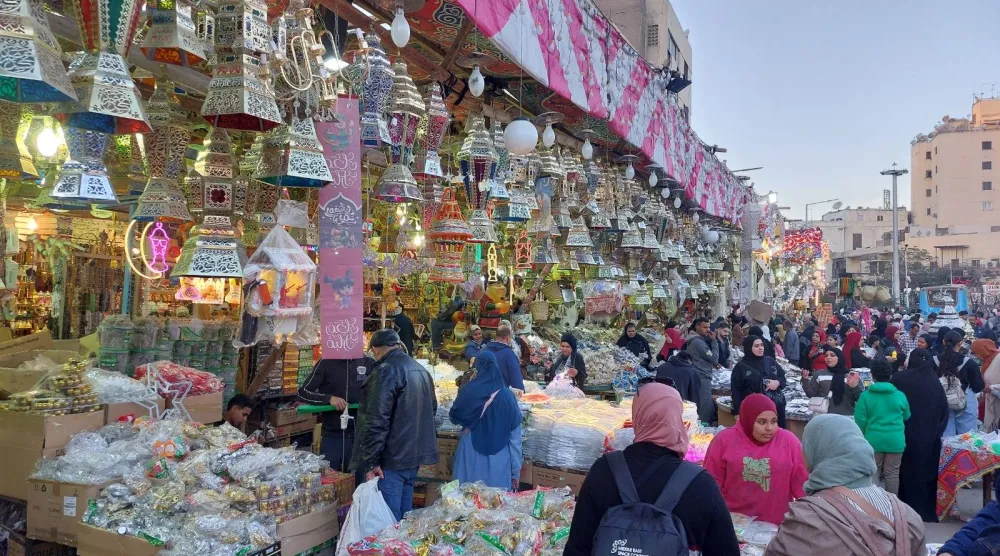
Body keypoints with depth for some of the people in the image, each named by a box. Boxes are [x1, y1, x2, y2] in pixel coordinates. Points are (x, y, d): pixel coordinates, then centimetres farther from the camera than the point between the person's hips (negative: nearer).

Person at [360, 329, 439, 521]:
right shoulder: (421, 369, 13)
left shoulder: (386, 371, -14)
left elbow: (377, 420, -20)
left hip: (393, 457, -8)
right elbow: (432, 409, 23)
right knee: (405, 516, 18)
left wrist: (372, 460, -17)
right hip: (416, 453, 8)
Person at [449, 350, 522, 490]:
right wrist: (516, 471, 6)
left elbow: (454, 417, 13)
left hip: (471, 457, 0)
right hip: (499, 460, 0)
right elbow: (515, 437, -1)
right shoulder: (507, 395, -4)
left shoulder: (468, 391, -5)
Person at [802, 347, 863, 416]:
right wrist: (805, 379, -5)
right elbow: (811, 394, 7)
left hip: (846, 417, -1)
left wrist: (856, 387, -15)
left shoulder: (853, 376, 4)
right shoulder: (819, 374, 8)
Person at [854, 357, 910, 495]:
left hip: (873, 441, -1)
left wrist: (862, 439, 9)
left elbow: (860, 421, -8)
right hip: (895, 441, 1)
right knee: (892, 474, 8)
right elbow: (906, 417, 14)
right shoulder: (900, 395, -1)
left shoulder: (865, 396, -8)